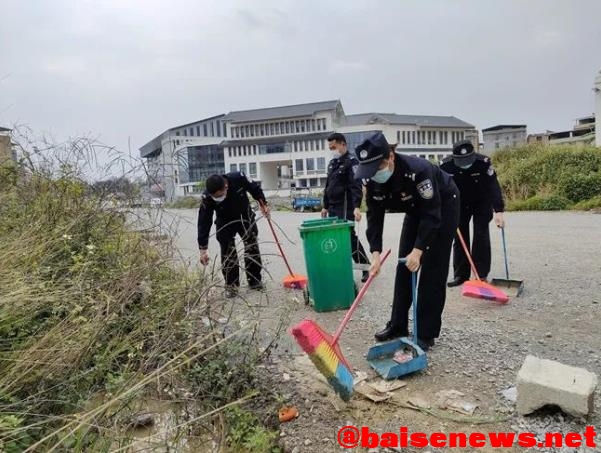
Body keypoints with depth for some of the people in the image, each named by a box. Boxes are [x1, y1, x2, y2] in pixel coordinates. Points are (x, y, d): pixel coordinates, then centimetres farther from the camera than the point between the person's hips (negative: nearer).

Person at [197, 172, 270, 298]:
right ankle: (231, 285, 6)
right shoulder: (207, 198, -33)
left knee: (252, 249, 6)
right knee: (227, 253, -7)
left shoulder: (238, 178, -34)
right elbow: (204, 222, -30)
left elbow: (255, 188, -12)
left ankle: (255, 281, 20)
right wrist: (203, 249, -31)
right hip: (225, 224, -1)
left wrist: (263, 203, -6)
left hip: (246, 218, 1)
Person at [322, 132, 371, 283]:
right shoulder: (332, 163, 16)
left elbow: (356, 186, -20)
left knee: (349, 237, -7)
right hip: (333, 208, 8)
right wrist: (325, 206, 21)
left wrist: (356, 207, -31)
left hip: (345, 207, -8)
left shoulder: (351, 162, -10)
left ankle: (366, 266, 5)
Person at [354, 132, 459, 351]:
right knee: (404, 265, 4)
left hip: (443, 206, -6)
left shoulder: (418, 170, -39)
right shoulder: (372, 179, -20)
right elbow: (374, 216, -15)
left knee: (432, 269, -9)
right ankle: (398, 325, 15)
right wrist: (375, 253, -23)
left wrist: (418, 250, -37)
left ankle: (427, 333, 0)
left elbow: (432, 214, -34)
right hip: (416, 209, 6)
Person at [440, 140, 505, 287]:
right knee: (459, 237, 0)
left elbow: (494, 186, -33)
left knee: (481, 236, -8)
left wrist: (498, 211, -43)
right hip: (460, 204, 2)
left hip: (482, 203, -2)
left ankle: (481, 275, -1)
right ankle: (460, 275, 6)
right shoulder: (446, 165, -25)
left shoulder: (484, 163, -30)